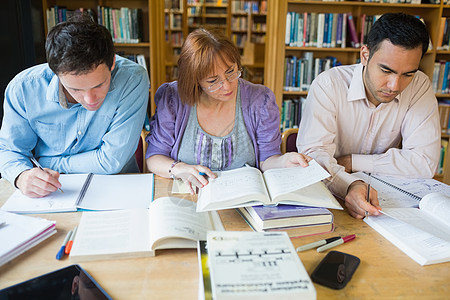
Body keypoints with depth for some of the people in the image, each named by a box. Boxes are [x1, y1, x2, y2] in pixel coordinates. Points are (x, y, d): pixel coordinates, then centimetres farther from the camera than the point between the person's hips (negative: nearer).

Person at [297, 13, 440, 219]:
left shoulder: (420, 87, -8)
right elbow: (314, 152, -24)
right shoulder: (329, 84, -16)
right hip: (329, 195, -1)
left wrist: (351, 161, -16)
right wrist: (349, 185, -42)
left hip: (383, 194, 2)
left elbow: (425, 162, -14)